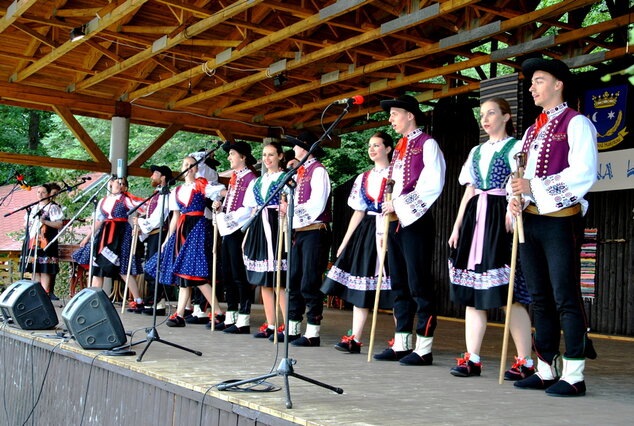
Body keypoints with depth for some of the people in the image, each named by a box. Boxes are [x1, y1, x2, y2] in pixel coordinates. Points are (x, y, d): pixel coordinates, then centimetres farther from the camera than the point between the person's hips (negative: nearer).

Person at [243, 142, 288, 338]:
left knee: (279, 280, -10)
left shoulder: (286, 178, 1)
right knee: (263, 280, 6)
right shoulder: (257, 181, 18)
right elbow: (251, 209, 18)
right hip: (258, 229, 7)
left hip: (276, 228, -6)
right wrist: (246, 236, 14)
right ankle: (270, 325, 12)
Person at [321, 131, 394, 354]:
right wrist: (345, 242, 13)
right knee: (359, 285, 3)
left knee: (391, 287, -6)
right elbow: (358, 212, 17)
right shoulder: (363, 178, 16)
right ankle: (355, 339, 6)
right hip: (365, 230, 6)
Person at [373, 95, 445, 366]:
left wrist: (400, 204, -13)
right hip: (396, 222, 8)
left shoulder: (427, 144, -4)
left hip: (417, 221, -8)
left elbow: (433, 185, -14)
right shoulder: (398, 149, 20)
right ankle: (400, 345, 16)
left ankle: (423, 349, -1)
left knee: (419, 284, -6)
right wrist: (389, 208, 11)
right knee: (399, 285, 9)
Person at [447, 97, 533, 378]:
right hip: (475, 219, 7)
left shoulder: (516, 147, 2)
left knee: (510, 294, -8)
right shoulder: (477, 152, 21)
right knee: (471, 292, 3)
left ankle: (525, 362, 0)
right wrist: (457, 227, 14)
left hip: (502, 220, -7)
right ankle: (472, 359, 7)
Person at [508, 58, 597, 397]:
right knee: (540, 298, 9)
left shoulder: (576, 123, -3)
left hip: (561, 220, -7)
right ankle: (546, 371, 16)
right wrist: (517, 199, -2)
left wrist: (534, 187, -19)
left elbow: (584, 173, -15)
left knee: (566, 298, -7)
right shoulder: (531, 131, 20)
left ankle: (573, 376, -2)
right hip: (530, 220, 8)